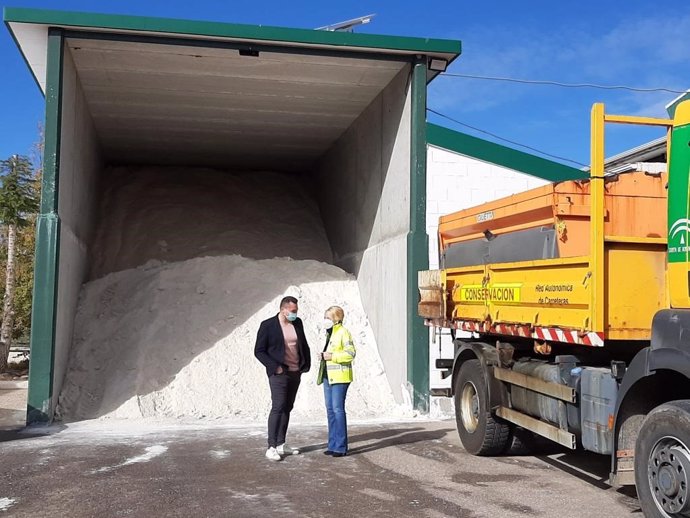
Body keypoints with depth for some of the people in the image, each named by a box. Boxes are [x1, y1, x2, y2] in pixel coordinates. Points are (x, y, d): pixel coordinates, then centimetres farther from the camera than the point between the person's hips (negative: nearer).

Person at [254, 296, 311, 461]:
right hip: (279, 373, -6)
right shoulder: (267, 325, -9)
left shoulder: (297, 323, 7)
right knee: (278, 408, -11)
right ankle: (271, 448, -7)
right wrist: (275, 367, -14)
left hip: (295, 373, 6)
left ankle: (281, 444, 17)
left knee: (287, 408, 10)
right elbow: (259, 351, -7)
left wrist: (306, 364, 7)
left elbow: (304, 345, 18)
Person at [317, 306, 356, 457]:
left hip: (340, 376, -9)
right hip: (328, 376, 9)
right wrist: (324, 356, 8)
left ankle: (341, 447, -2)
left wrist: (332, 356, -19)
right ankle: (333, 445, 16)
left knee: (338, 409, -8)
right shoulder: (329, 333, 18)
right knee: (330, 409, 9)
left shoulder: (343, 332, -10)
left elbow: (350, 353, -16)